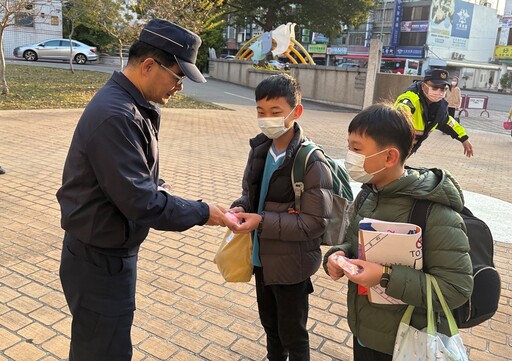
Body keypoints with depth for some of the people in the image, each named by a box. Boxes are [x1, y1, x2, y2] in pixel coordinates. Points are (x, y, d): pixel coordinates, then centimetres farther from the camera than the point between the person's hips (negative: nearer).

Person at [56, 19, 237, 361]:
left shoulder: (132, 104, 6)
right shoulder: (116, 116, -28)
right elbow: (140, 202, -29)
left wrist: (156, 185, -1)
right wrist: (201, 212, -18)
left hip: (108, 250, 10)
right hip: (100, 260, -9)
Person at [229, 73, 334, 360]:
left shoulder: (312, 163, -23)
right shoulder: (260, 148, -2)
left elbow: (316, 222, -23)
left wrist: (262, 221, -27)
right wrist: (241, 208, -13)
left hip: (291, 264, -7)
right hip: (262, 256, 7)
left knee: (293, 334, 16)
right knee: (269, 323, 28)